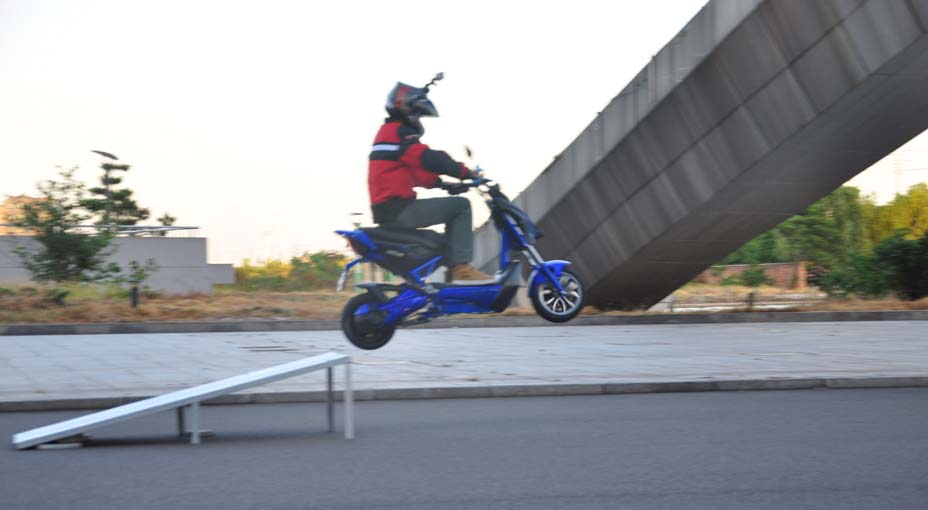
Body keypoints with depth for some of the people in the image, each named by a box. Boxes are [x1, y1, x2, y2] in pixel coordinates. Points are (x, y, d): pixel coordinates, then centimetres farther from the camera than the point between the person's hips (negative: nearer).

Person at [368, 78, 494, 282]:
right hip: (398, 209, -11)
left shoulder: (386, 132, 24)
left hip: (386, 211, 11)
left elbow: (416, 172, 26)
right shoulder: (399, 133, -9)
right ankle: (461, 267, -20)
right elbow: (429, 159, -21)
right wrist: (466, 172, -16)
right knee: (460, 206, -12)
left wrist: (443, 184, 16)